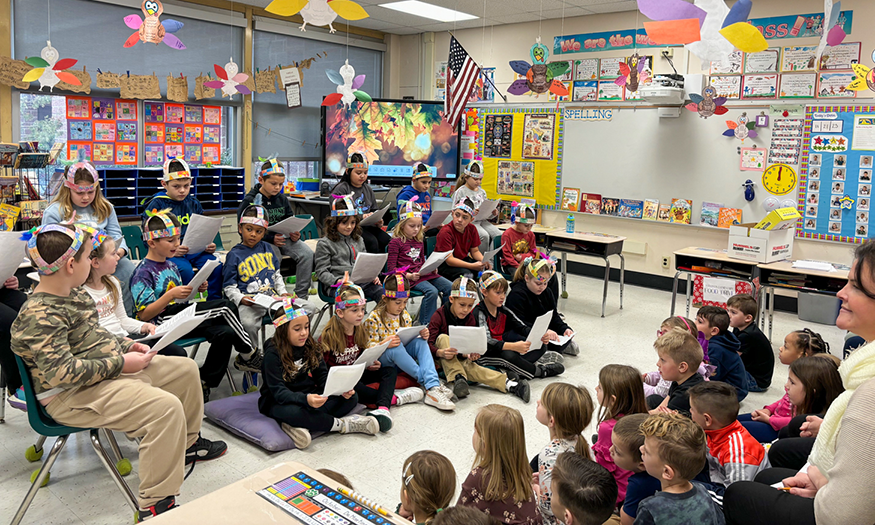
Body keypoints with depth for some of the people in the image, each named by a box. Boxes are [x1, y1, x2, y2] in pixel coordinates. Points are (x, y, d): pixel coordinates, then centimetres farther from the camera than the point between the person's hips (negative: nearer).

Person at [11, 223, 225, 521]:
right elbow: (61, 372, -31)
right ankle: (153, 507, -21)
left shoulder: (73, 293, 8)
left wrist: (126, 346, 6)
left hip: (112, 368, 11)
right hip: (73, 396, -11)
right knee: (166, 407, -31)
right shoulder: (40, 314, -24)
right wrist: (120, 363, -24)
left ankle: (187, 444, 36)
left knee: (186, 369, 16)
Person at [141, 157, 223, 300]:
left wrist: (208, 246, -2)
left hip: (194, 250, 4)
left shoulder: (193, 203, 15)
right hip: (168, 253, -4)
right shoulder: (156, 205, 0)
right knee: (185, 270, -33)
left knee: (217, 266, -21)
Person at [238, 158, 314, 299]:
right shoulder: (250, 200, -5)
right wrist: (271, 238, -18)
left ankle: (301, 295, -12)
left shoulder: (282, 199, 10)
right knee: (275, 259, -35)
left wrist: (294, 234, -5)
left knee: (307, 253, -18)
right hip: (261, 240, -5)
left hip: (283, 237, 5)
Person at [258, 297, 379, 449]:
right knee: (293, 412, -42)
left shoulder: (310, 346, 2)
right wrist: (306, 399, -43)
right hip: (278, 403, -6)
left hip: (309, 396, 7)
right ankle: (343, 424, -22)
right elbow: (279, 392, -24)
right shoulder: (273, 353, -17)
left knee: (351, 398, -13)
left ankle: (296, 425, -29)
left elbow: (323, 377, -1)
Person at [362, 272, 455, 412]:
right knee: (395, 348, -37)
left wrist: (422, 335, -10)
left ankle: (433, 388, -41)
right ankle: (428, 383, -35)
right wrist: (386, 343, -34)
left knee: (420, 342, -23)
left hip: (402, 358, 5)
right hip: (382, 362, -5)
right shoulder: (374, 318, -11)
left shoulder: (404, 315, 6)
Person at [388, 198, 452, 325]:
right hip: (411, 278, -7)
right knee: (432, 291, -31)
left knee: (450, 287, -8)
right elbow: (392, 268, -9)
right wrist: (409, 276, -21)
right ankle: (426, 323, -21)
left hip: (425, 273, 7)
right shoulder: (395, 242, -5)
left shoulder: (419, 241, 18)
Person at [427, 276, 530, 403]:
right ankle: (458, 378, -41)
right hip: (441, 360, -2)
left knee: (469, 366, -33)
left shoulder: (470, 319, 2)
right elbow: (428, 344, -19)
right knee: (443, 337, -31)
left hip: (460, 359, 2)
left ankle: (508, 384, -45)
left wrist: (470, 355, -27)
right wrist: (441, 353, -40)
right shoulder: (439, 315, -11)